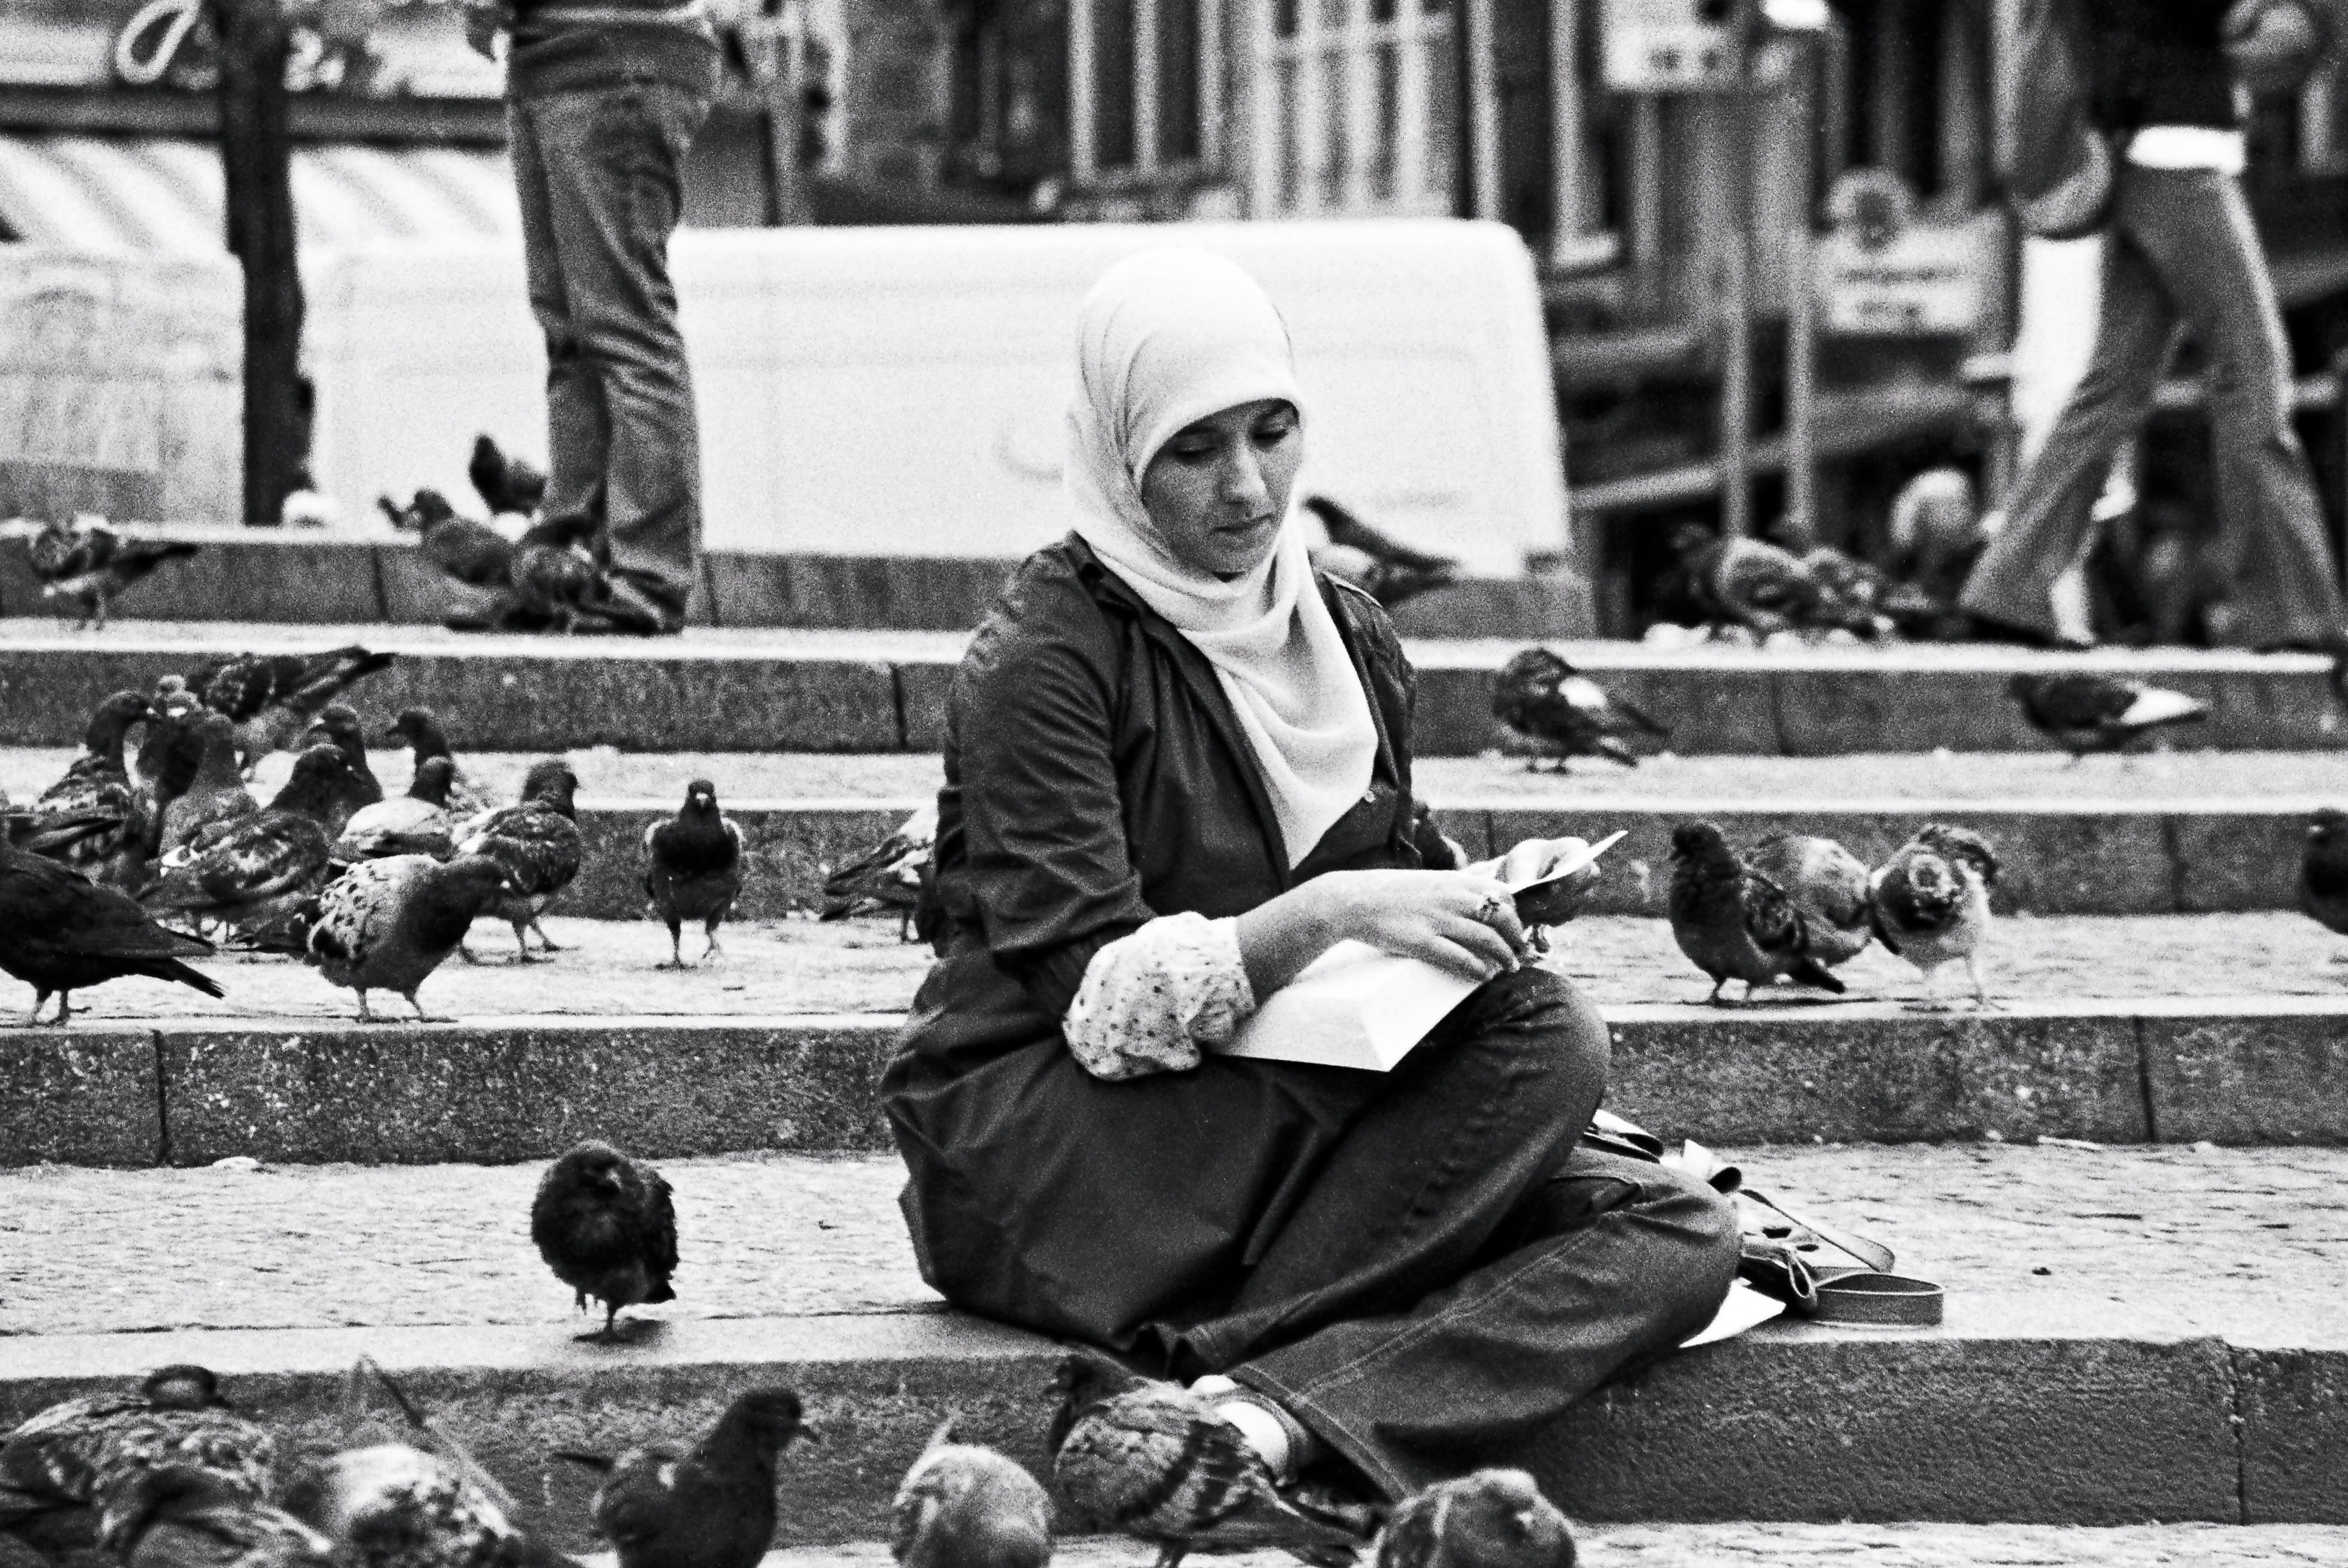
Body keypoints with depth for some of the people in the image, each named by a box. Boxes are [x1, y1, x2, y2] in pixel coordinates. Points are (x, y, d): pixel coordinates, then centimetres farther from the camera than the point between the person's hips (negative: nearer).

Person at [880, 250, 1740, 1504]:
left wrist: (1476, 902, -3)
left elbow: (1397, 878, 20)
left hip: (1299, 1112, 7)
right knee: (1545, 1039, -25)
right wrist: (1328, 913, -29)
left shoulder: (1348, 634, 12)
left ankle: (1275, 1413, -29)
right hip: (1040, 1144, -7)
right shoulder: (1045, 653, -9)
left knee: (1678, 1237, -14)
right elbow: (1099, 998, -17)